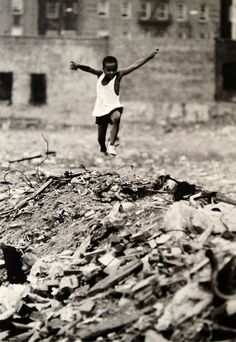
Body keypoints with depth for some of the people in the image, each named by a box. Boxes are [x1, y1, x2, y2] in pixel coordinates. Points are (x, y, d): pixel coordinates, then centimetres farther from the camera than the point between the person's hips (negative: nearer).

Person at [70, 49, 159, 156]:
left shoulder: (119, 75, -9)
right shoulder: (100, 74, -1)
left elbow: (136, 65, -16)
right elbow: (88, 69, -16)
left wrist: (151, 56, -21)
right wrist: (77, 66, -37)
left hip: (114, 107, -3)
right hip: (101, 109, 3)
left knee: (116, 118, -39)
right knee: (101, 138, 10)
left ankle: (111, 145, -34)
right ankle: (103, 150, 43)